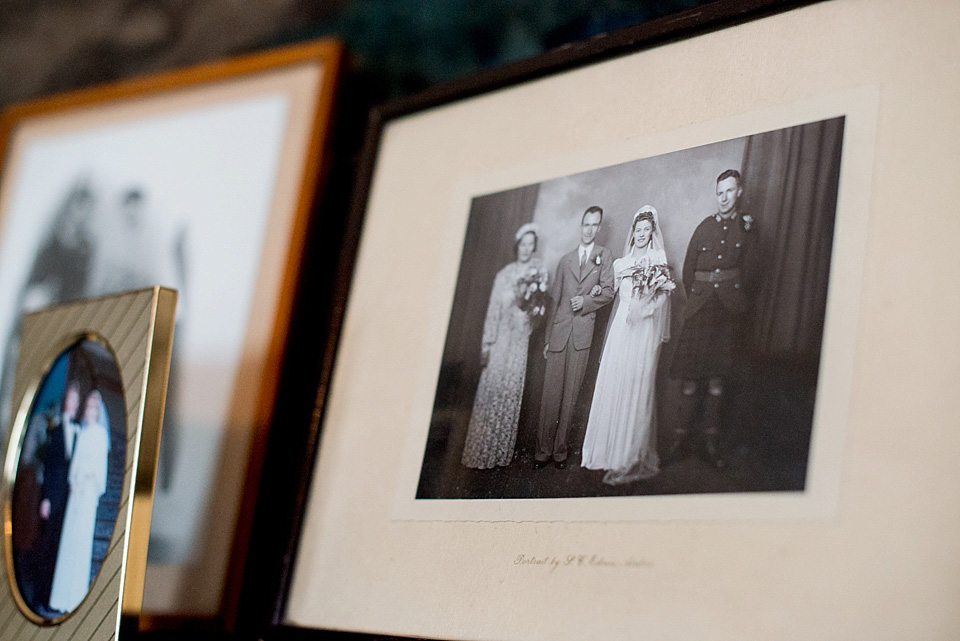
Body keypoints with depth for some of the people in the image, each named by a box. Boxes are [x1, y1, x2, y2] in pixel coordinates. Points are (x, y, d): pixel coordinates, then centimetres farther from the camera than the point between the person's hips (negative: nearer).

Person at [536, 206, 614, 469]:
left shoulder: (604, 256, 9)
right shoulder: (566, 260, 15)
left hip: (583, 332, -1)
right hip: (559, 331, 1)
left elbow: (609, 291, 4)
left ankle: (560, 449, 6)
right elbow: (554, 299, 14)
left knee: (570, 393, 1)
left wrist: (586, 301, -13)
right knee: (551, 393, -2)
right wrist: (547, 338, 11)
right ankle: (543, 449, 2)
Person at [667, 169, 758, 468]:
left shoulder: (747, 227, 8)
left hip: (729, 311, -1)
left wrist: (738, 304, 5)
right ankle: (680, 440, -2)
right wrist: (695, 300, 10)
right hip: (700, 308, 1)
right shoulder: (704, 227, 12)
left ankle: (711, 443, 5)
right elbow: (688, 270, 15)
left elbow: (749, 272, 7)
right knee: (691, 377, -5)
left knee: (718, 378, 1)